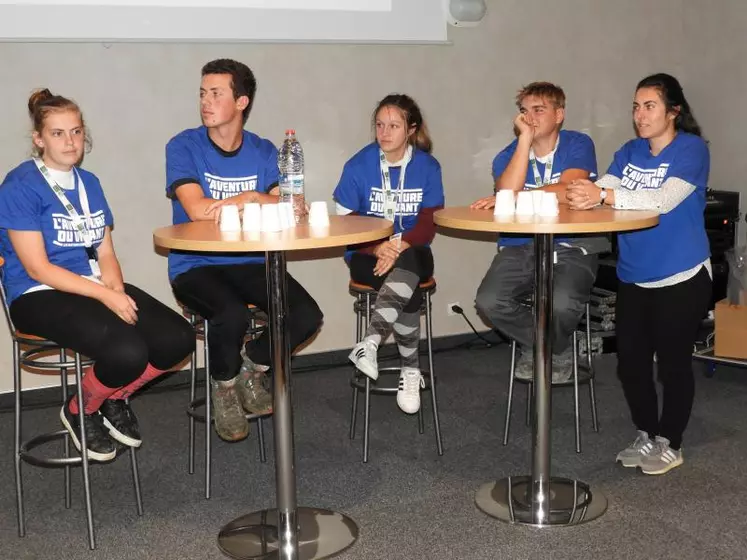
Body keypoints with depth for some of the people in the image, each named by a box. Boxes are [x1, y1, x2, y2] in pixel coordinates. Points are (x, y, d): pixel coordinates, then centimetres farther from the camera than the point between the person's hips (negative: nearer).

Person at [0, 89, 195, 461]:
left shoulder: (89, 183, 14)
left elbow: (105, 253, 12)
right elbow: (37, 268, -13)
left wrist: (117, 289, -11)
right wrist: (106, 295, -21)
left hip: (97, 287, 7)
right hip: (40, 297, -6)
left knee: (178, 339, -15)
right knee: (127, 352, -31)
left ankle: (115, 398, 13)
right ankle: (79, 411, 2)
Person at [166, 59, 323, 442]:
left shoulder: (263, 151, 6)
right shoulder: (183, 147, -5)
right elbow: (197, 210, -18)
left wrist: (246, 199, -18)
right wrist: (257, 199, -11)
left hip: (251, 263, 4)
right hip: (195, 266, -3)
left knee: (307, 316, -19)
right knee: (232, 315, -34)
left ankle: (252, 365, 13)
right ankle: (224, 385, 1)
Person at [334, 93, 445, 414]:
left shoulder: (427, 166, 1)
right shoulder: (358, 166, -3)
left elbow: (429, 222, -3)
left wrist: (400, 247, -23)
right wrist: (377, 248, -22)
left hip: (413, 253, 1)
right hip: (368, 255, -1)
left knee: (407, 267, -35)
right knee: (409, 292, -31)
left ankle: (372, 340, -37)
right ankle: (411, 370, -23)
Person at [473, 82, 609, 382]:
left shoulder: (578, 145, 0)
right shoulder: (509, 155, 7)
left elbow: (568, 193, -18)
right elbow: (508, 192, -15)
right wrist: (525, 138, -14)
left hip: (571, 247, -3)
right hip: (520, 247, 3)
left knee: (562, 303, -32)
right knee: (489, 301, -23)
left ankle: (559, 350, 7)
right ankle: (534, 343, 10)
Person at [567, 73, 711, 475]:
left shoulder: (691, 149, -12)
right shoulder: (630, 151, 7)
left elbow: (663, 200, -28)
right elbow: (601, 192, -3)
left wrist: (604, 195, -38)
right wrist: (584, 195, -26)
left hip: (680, 279, -6)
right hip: (633, 278, 6)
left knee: (672, 363, 6)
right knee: (631, 362, 11)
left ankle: (670, 444, 24)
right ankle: (647, 436, 30)